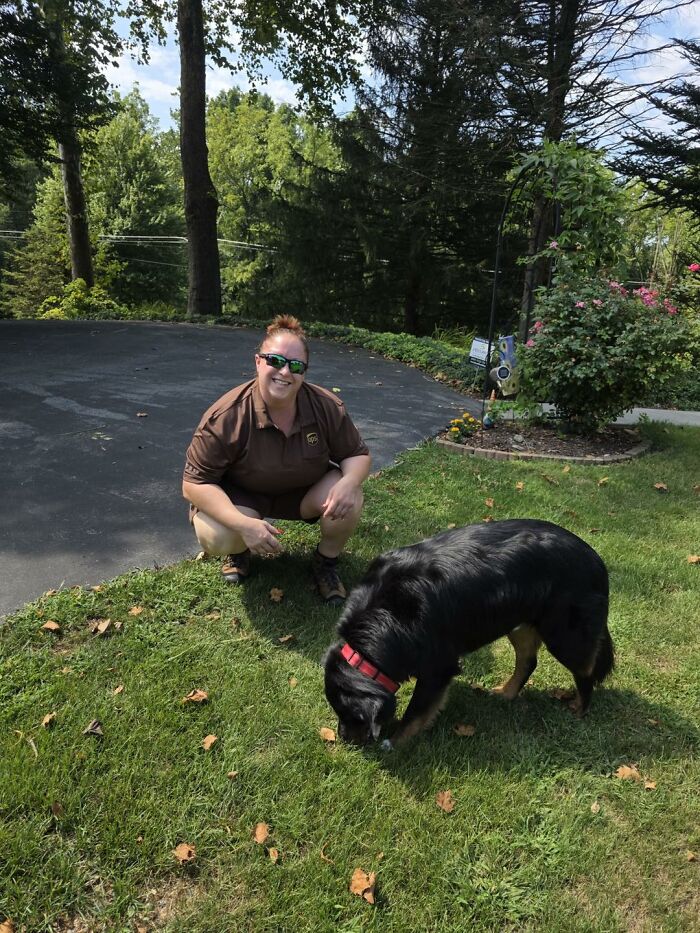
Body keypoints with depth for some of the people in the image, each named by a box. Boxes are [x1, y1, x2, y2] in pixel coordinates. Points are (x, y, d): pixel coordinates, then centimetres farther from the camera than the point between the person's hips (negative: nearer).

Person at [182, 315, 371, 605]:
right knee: (214, 536, -32)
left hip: (306, 491, 2)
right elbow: (195, 483, -24)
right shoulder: (226, 417, -29)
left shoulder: (327, 407, -20)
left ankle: (325, 562, 4)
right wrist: (244, 524, -38)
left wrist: (348, 482, -34)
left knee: (348, 500, -27)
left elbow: (357, 454, -8)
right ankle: (239, 550, 8)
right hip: (241, 496, -2)